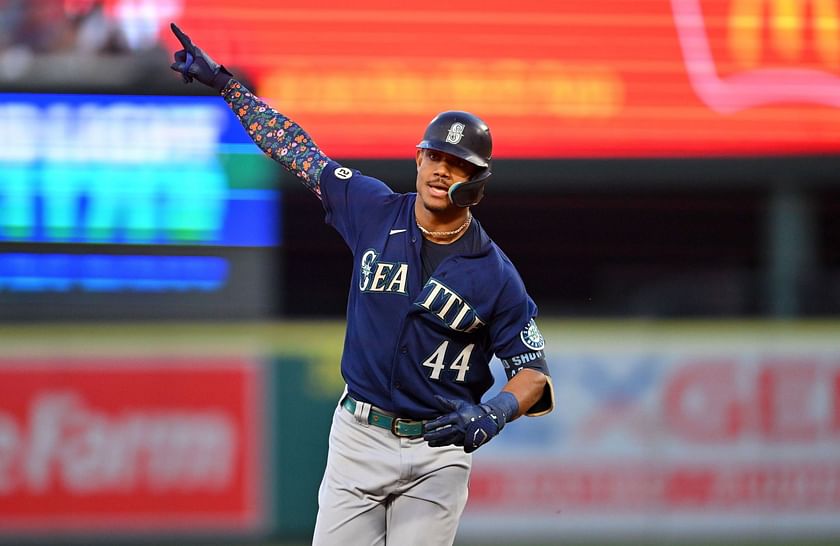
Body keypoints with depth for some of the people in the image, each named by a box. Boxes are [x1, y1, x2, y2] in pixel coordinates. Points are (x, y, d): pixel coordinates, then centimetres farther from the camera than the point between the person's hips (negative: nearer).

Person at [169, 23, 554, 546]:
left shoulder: (495, 275, -7)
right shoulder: (376, 212, 1)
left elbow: (534, 368, -5)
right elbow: (297, 149, 7)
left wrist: (496, 413, -26)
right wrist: (223, 81, 7)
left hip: (438, 454, -2)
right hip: (359, 439, 2)